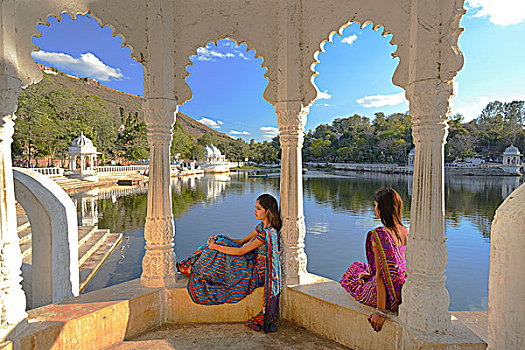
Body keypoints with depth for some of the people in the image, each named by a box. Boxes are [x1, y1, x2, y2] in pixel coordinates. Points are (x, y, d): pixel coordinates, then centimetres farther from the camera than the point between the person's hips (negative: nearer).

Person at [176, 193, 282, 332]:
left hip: (257, 273, -9)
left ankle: (194, 270, 6)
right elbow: (242, 241, 9)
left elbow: (241, 251, -24)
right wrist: (218, 239, -3)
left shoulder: (267, 233, -24)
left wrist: (215, 246, -18)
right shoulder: (262, 226, 6)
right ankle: (194, 266, 4)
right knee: (220, 241, 0)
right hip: (252, 265, 9)